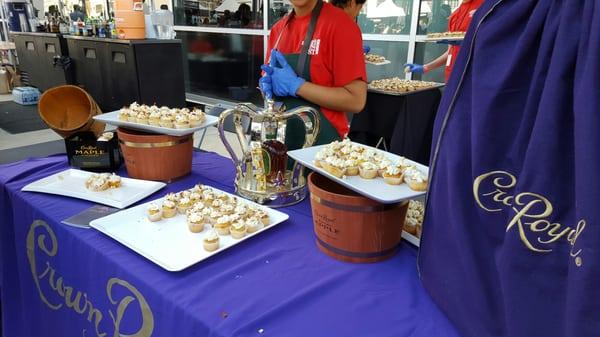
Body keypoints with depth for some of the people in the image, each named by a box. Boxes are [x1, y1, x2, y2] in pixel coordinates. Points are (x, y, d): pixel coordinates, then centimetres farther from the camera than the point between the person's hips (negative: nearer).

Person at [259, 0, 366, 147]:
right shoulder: (278, 28, 6)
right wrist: (266, 85, -6)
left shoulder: (340, 23, -12)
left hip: (321, 140, -5)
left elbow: (355, 101, -17)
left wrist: (296, 85, -19)